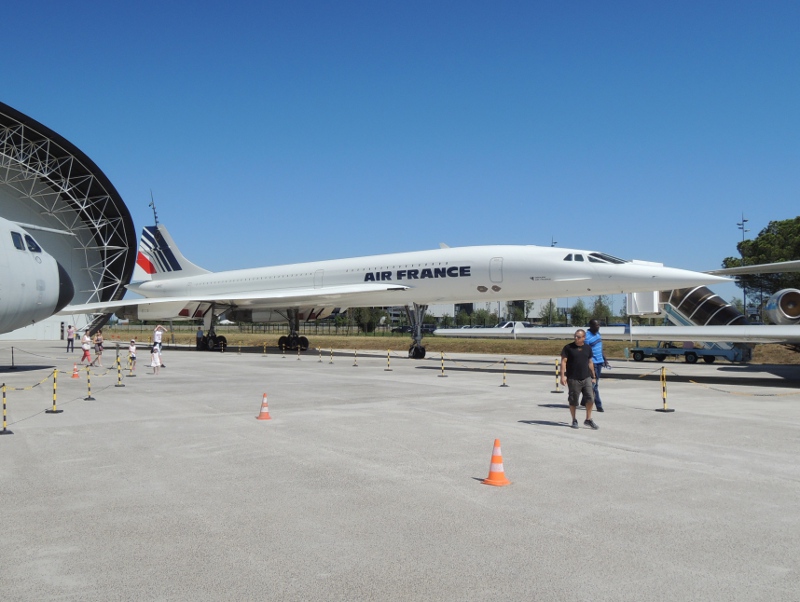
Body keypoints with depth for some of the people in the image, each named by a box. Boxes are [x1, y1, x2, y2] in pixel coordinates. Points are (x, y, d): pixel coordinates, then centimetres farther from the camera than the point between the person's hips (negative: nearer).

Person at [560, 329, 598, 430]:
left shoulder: (588, 348, 9)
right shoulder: (568, 348, -4)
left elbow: (590, 363, 16)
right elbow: (563, 361, -6)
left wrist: (593, 376, 17)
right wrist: (563, 375, -15)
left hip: (586, 378, 3)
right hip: (573, 379, -3)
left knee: (590, 398, -4)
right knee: (573, 401, 5)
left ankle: (588, 420, 11)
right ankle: (574, 420, 20)